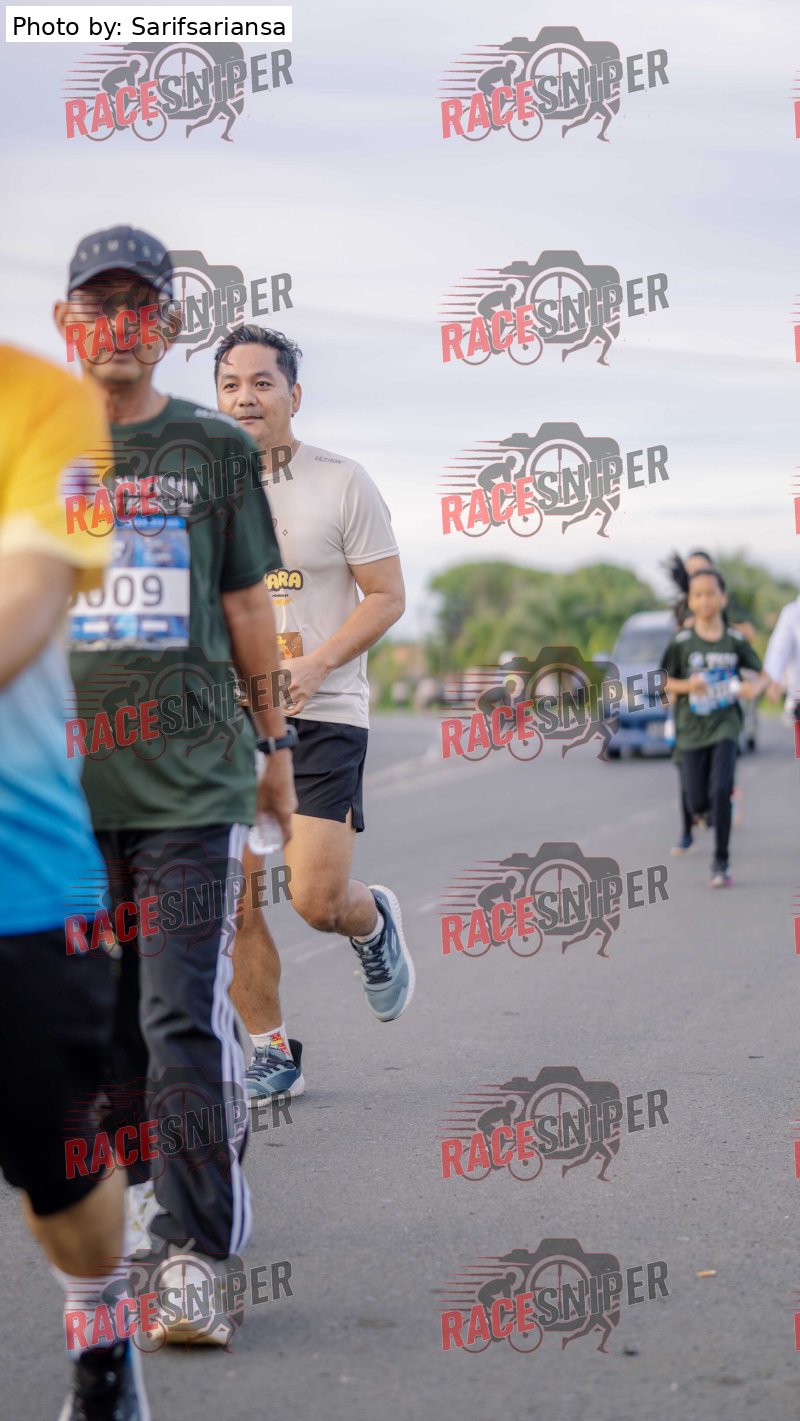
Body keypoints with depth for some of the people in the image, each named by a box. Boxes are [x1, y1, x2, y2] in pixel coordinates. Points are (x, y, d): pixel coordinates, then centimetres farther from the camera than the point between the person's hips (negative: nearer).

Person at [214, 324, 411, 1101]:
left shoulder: (342, 483, -3)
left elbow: (387, 596, -3)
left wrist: (313, 665, -16)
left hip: (323, 715, -3)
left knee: (317, 899, -11)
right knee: (229, 902, -1)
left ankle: (374, 923, 26)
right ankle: (272, 1052, 16)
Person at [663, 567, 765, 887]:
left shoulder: (735, 640, -3)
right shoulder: (682, 641, -5)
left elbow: (761, 673, 7)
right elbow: (665, 682, 2)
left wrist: (753, 687, -15)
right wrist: (687, 685, -18)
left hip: (725, 726, -1)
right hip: (691, 730, 1)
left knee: (721, 791, -18)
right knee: (698, 805, 2)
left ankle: (721, 862, -5)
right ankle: (723, 803, 40)